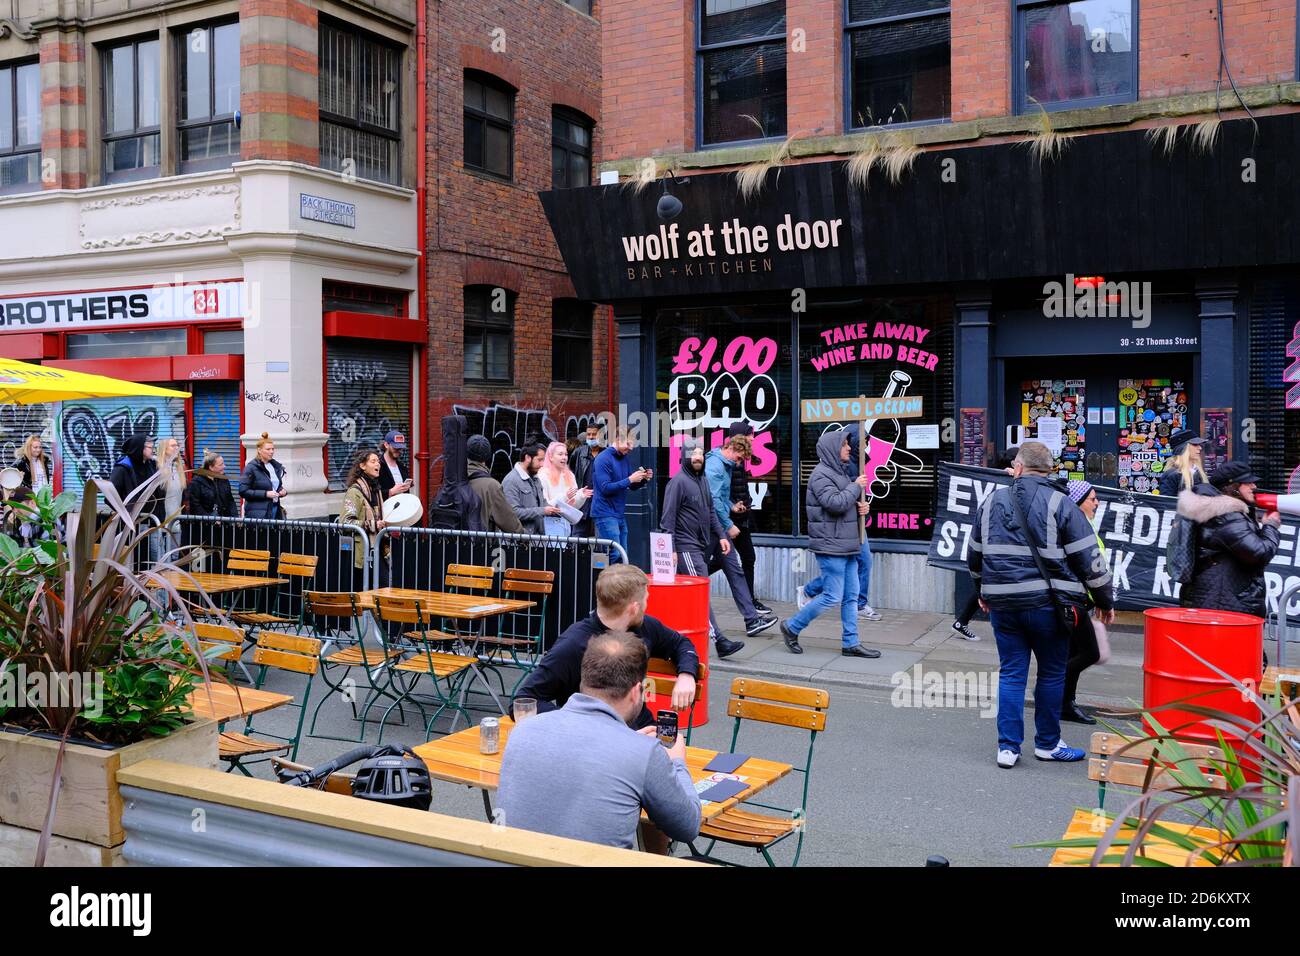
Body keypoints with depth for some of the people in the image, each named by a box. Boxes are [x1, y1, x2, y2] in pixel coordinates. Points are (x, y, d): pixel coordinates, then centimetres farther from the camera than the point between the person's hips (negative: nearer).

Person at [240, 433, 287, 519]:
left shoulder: (276, 466, 14)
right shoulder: (251, 467, -6)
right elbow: (243, 491, -11)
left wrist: (282, 491, 6)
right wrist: (265, 494, -17)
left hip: (275, 509, 6)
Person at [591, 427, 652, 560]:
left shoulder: (624, 458, 12)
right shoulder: (604, 458, -12)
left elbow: (632, 486, 19)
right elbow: (605, 488, -19)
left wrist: (643, 479, -2)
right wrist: (629, 479, -21)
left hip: (620, 514, 8)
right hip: (606, 514, -8)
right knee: (614, 556, -12)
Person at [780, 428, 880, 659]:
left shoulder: (840, 472, 18)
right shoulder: (821, 475, -13)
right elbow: (835, 503, -25)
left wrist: (861, 506, 4)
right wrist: (856, 486, -11)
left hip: (846, 545, 10)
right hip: (831, 545, -10)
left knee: (851, 596, 9)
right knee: (833, 597, -7)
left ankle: (850, 643, 15)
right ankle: (792, 627, 7)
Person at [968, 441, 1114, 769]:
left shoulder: (992, 501, 7)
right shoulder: (1059, 504, -6)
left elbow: (974, 555, 18)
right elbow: (1089, 559, -5)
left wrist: (984, 591, 33)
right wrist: (1104, 601, 7)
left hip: (1002, 603, 3)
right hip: (1047, 604, -3)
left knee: (1011, 674, 10)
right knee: (1052, 673, 11)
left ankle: (1007, 747, 8)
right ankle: (1047, 744, 21)